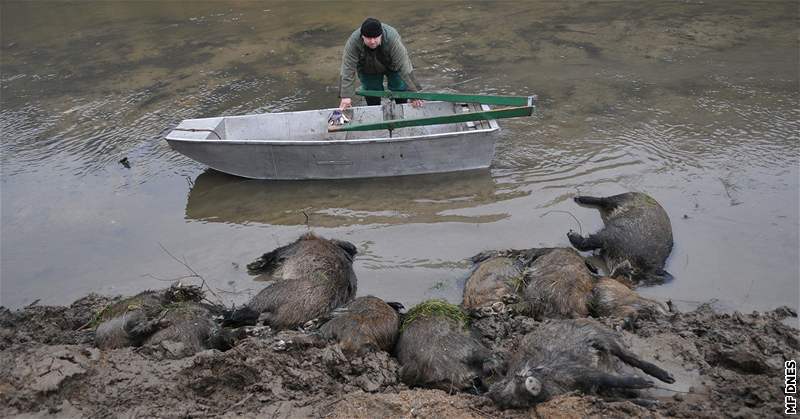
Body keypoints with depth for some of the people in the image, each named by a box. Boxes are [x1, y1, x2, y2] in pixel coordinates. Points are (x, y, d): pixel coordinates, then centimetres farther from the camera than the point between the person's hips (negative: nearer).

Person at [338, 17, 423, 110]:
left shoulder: (392, 38, -39)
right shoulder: (353, 42, -35)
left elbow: (404, 66, -38)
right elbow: (348, 69, -34)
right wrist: (346, 96, -41)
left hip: (392, 67, -1)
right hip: (368, 70, 1)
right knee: (372, 100, 1)